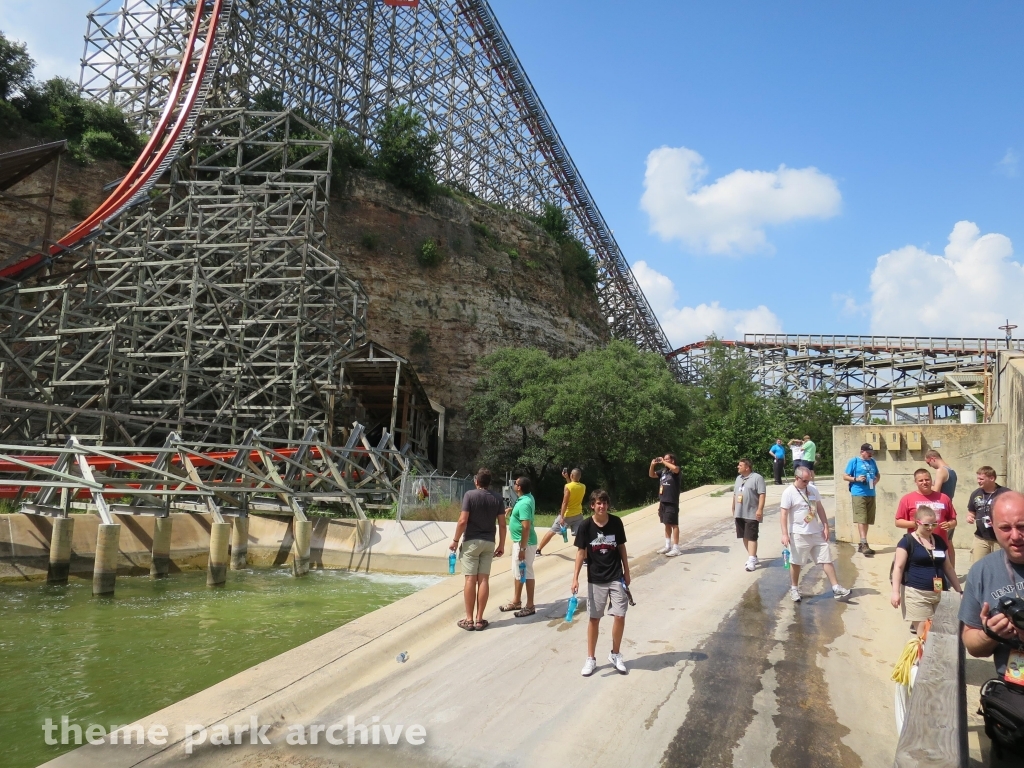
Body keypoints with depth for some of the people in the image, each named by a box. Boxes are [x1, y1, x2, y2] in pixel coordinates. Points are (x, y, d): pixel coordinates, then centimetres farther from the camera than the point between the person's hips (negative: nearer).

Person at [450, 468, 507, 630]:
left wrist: (455, 540, -4)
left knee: (470, 579, 0)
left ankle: (469, 619, 4)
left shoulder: (470, 495, -9)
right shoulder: (496, 499, 3)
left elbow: (463, 521, -14)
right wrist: (501, 545, 13)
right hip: (488, 543, 3)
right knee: (484, 579, 4)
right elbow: (502, 525, 3)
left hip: (471, 541, -3)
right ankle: (479, 619, 8)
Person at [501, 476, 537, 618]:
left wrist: (522, 548, -26)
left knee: (526, 573, -1)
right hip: (518, 541, 11)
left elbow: (526, 527, -28)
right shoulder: (527, 497, 6)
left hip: (524, 543, -11)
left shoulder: (524, 503, -24)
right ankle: (516, 602, 29)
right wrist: (512, 509, 14)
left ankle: (530, 606, 9)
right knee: (517, 572, 18)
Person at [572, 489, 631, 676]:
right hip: (595, 579, -1)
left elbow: (621, 547, 5)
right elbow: (581, 552, -6)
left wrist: (627, 571, 8)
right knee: (594, 618, 5)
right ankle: (591, 658, 19)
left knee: (620, 616, -1)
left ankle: (615, 655, 20)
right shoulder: (585, 526, -10)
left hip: (616, 577, 1)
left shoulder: (616, 522, -5)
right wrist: (575, 578, -11)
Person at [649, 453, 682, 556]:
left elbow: (675, 468, -33)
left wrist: (663, 462, -21)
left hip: (672, 502, -8)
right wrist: (652, 465, 0)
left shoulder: (675, 470, -9)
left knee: (674, 524, -4)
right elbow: (651, 475, 19)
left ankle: (676, 548, -2)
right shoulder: (663, 471, 11)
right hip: (663, 502, 8)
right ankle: (668, 546, 23)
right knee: (667, 524, 14)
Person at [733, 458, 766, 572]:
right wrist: (733, 508, 22)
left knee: (751, 537, -7)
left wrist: (760, 509, -22)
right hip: (739, 513, 8)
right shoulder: (738, 478, 15)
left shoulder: (757, 478, -10)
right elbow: (735, 494, 22)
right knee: (745, 537, 11)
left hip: (752, 514, -8)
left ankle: (752, 560, -7)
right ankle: (752, 556, 24)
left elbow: (762, 494, -15)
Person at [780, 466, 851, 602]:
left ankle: (836, 588, 12)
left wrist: (826, 526, 7)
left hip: (817, 532, 6)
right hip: (799, 534, -6)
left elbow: (820, 509, 13)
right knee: (796, 562, 5)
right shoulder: (789, 493, -13)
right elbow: (783, 514, -16)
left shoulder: (812, 490, 6)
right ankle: (794, 589, 20)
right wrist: (785, 534, -22)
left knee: (827, 559, 6)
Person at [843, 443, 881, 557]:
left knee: (867, 520, 9)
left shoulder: (872, 461, 14)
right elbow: (845, 476, -1)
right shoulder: (854, 461, -2)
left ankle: (861, 544, 17)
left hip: (871, 494, 6)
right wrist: (856, 479, -17)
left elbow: (878, 475, 25)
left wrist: (876, 481, 3)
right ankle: (864, 544, -18)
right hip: (858, 494, -6)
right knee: (861, 519, -13)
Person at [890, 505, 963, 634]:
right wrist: (896, 591, -16)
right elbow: (898, 567, -8)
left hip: (938, 594, 6)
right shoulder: (907, 541, -5)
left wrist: (960, 590, 20)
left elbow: (948, 567, 21)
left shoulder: (939, 541, 13)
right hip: (916, 593, -6)